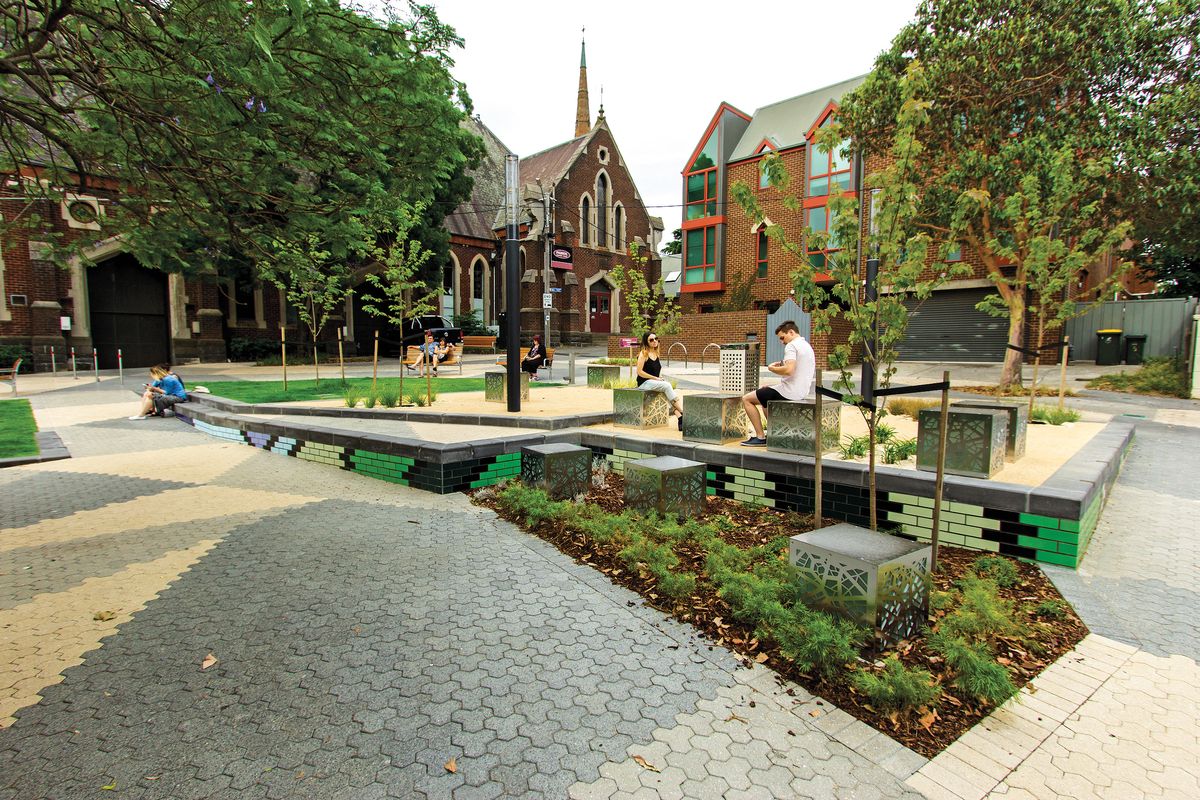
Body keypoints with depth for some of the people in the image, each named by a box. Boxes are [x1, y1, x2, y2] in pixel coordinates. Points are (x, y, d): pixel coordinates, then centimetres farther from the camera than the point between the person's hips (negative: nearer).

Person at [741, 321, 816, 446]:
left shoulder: (791, 346, -14)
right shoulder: (808, 346, 17)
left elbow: (789, 370, -29)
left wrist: (772, 368, -11)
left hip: (790, 392, -10)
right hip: (802, 392, 10)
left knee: (746, 399, -2)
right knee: (765, 400, 33)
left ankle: (760, 437, -3)